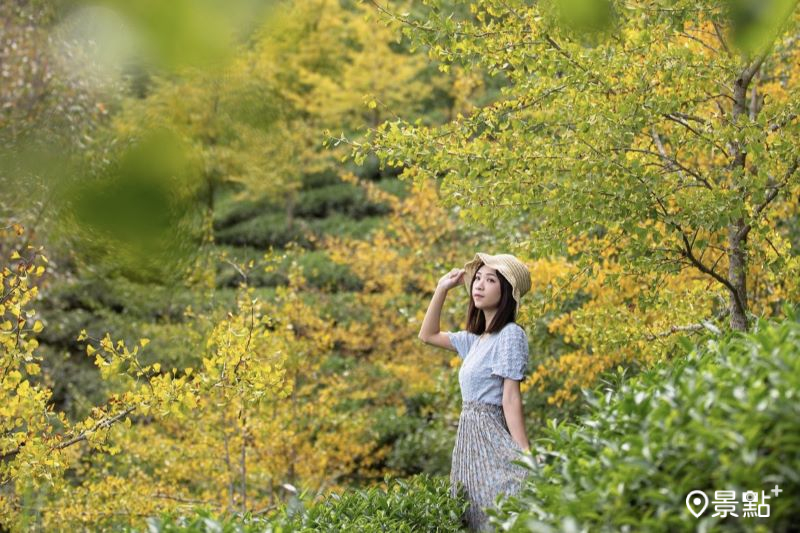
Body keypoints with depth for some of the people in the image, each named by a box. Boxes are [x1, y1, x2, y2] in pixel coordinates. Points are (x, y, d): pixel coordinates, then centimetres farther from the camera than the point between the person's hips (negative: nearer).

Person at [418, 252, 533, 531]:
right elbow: (428, 335, 27)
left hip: (491, 437, -9)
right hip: (470, 436, 9)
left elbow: (511, 399, -16)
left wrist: (525, 457, -21)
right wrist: (441, 289, 18)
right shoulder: (477, 338, 13)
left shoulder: (510, 335, -11)